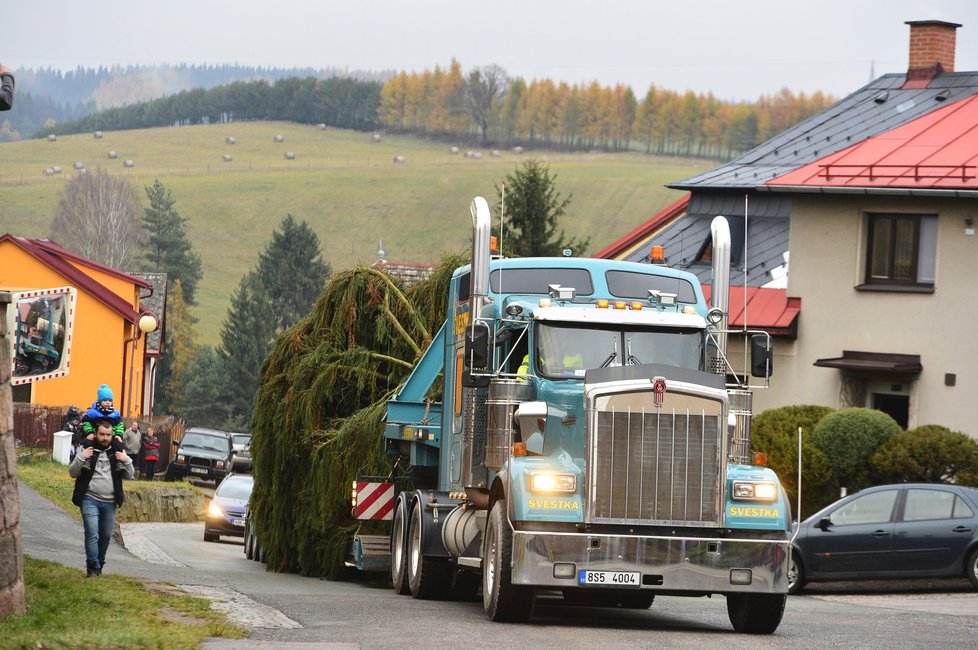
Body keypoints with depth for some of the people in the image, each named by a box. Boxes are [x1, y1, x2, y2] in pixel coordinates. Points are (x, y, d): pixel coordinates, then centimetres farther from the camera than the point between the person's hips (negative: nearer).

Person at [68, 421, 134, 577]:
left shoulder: (117, 450, 6)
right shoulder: (87, 449, -1)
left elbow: (129, 475, 10)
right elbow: (72, 473, 0)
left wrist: (126, 461, -9)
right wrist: (81, 458, -15)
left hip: (110, 502, 3)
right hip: (90, 500, -3)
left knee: (106, 535, 10)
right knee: (92, 533, -15)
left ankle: (99, 565, 27)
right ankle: (93, 567, -11)